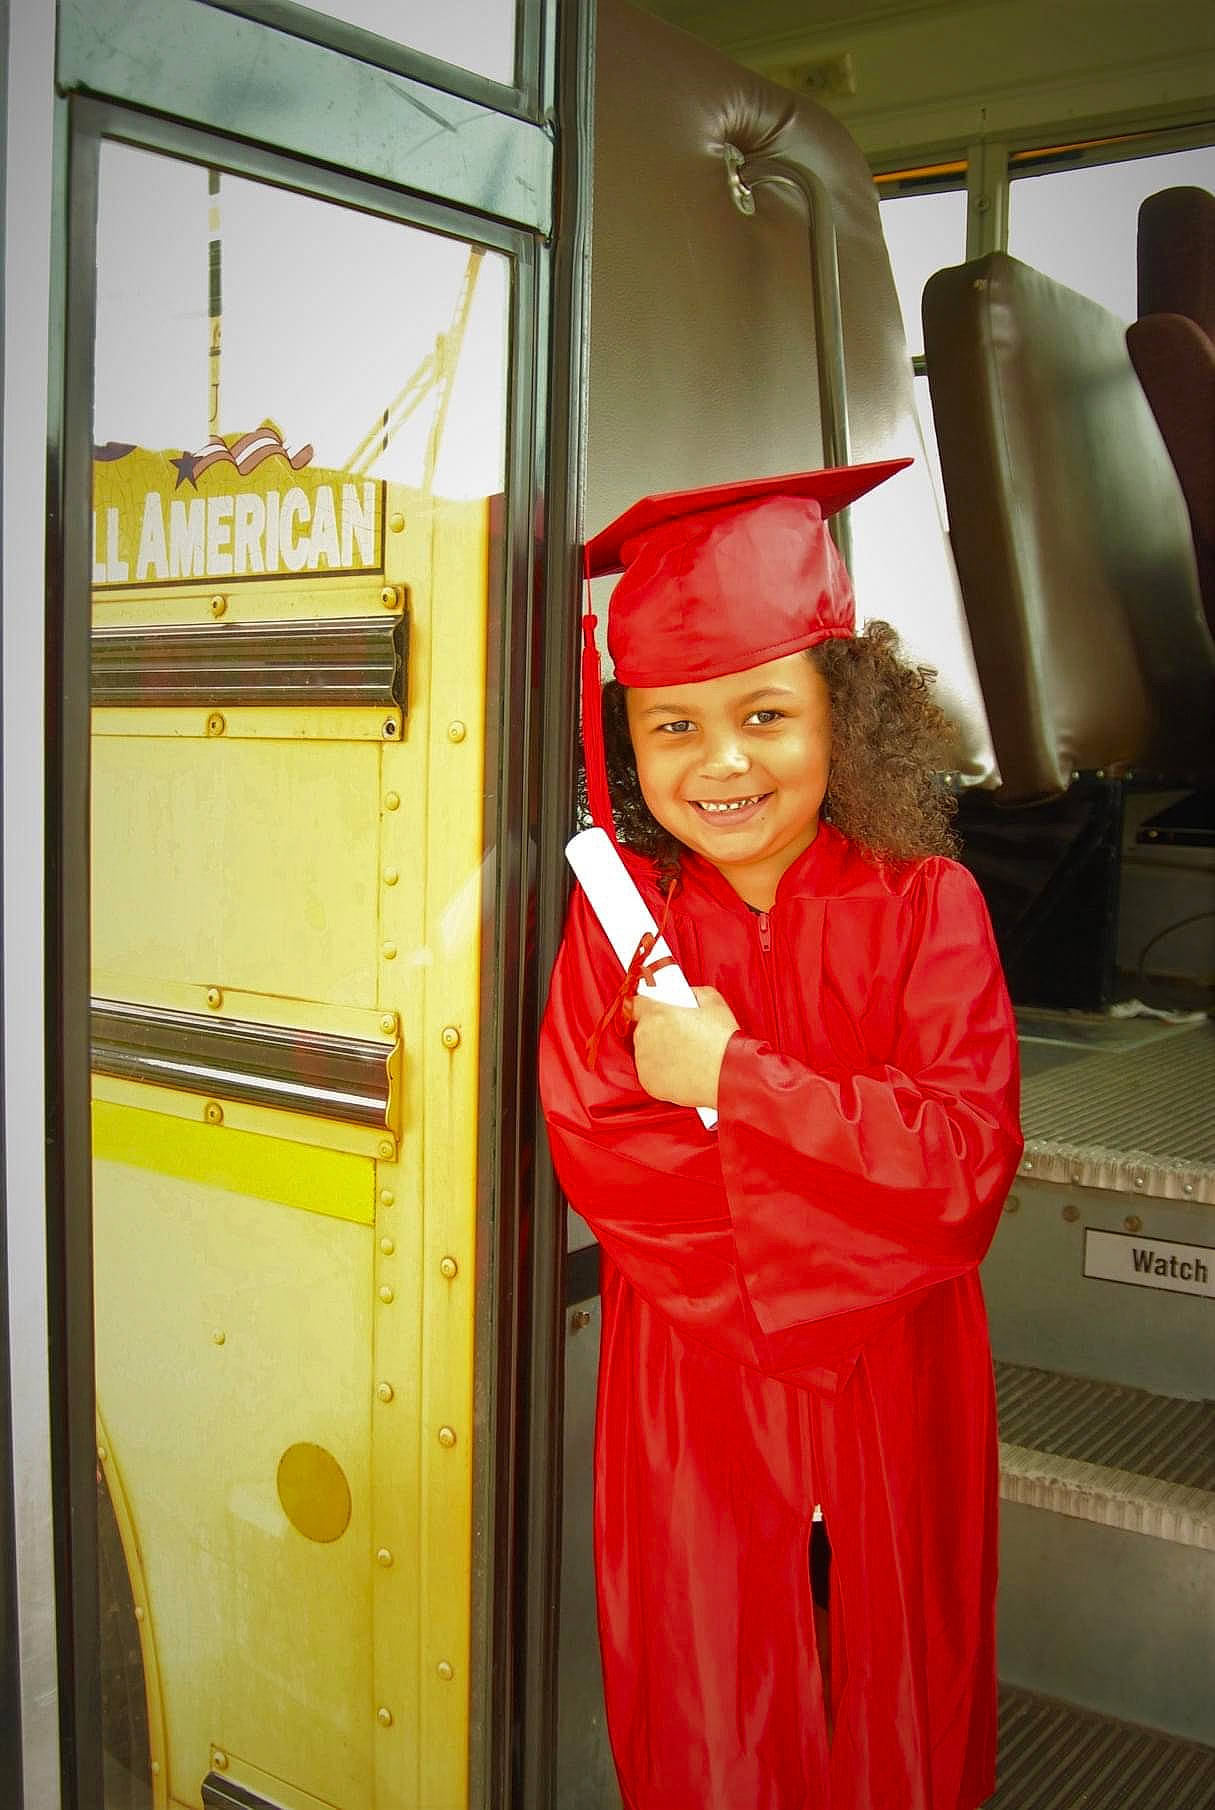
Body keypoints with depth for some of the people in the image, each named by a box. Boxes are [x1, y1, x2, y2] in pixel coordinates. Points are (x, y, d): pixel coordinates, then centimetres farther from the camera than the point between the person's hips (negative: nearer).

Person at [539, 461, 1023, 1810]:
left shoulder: (925, 904, -9)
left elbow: (967, 1159, -17)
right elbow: (592, 1150, -12)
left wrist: (732, 1080, -21)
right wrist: (855, 1169, -17)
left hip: (890, 1392, 0)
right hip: (690, 1387, 1)